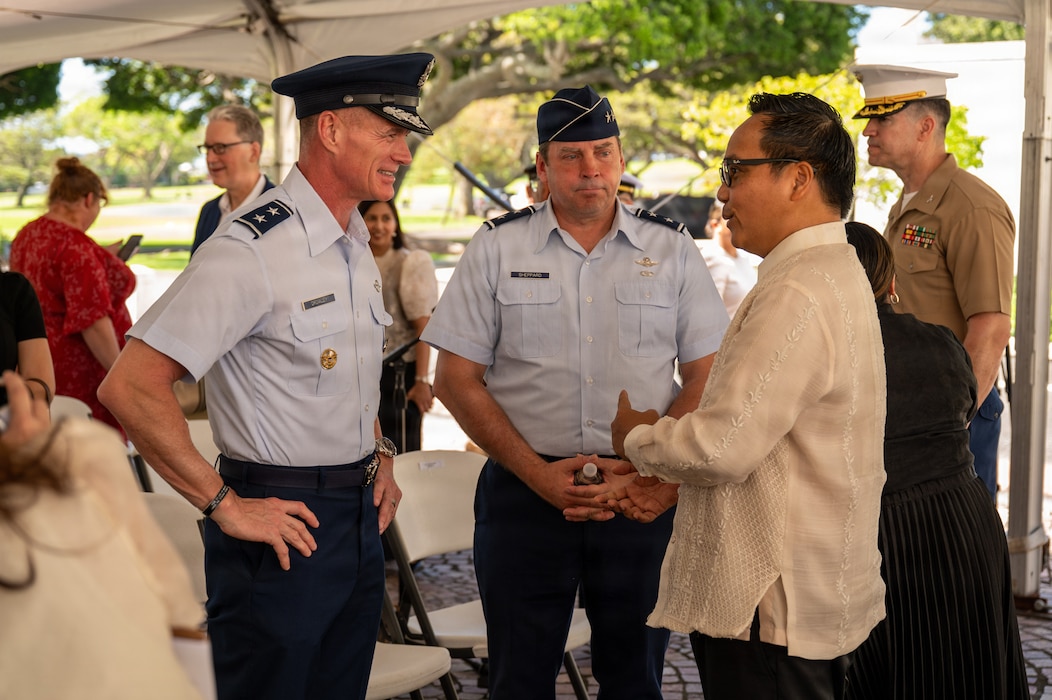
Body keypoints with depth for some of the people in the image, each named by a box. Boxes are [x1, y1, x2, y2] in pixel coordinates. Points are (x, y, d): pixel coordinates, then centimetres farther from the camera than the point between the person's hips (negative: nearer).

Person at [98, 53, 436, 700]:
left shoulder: (356, 246, 10)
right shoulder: (251, 250, -18)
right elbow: (130, 386, -23)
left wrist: (380, 455, 11)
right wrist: (225, 505, -20)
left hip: (360, 520, 8)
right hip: (280, 528, -8)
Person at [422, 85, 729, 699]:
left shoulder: (672, 249, 4)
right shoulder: (497, 248, 2)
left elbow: (705, 377, 4)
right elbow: (456, 379, 1)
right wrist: (538, 474, -9)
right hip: (525, 489, 0)